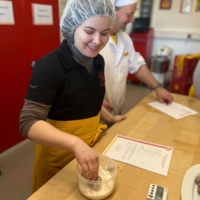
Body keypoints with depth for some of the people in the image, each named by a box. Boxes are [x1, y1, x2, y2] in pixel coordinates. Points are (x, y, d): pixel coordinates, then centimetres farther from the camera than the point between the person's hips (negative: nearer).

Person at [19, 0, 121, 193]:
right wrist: (75, 143, -41)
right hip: (57, 152, -6)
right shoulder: (49, 66, -23)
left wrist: (109, 118, 11)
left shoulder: (98, 61, -2)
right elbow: (29, 122, -29)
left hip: (91, 146, 6)